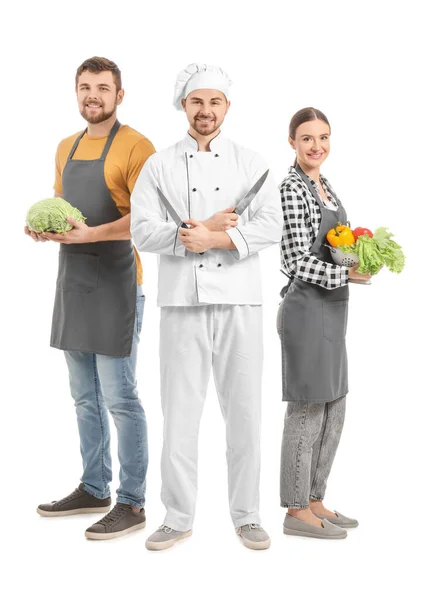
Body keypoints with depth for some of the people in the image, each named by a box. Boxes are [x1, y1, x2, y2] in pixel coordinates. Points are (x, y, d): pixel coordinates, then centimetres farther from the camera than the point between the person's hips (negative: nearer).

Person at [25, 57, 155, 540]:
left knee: (119, 398, -4)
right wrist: (45, 227, 2)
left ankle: (131, 503, 6)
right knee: (84, 396, 14)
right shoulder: (66, 148, 16)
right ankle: (93, 490, 26)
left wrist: (90, 234, -25)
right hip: (71, 280, 8)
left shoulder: (135, 146, -7)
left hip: (115, 284, -7)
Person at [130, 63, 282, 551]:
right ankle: (178, 517, 18)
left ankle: (246, 515, 19)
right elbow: (142, 230, -3)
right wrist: (202, 230, -14)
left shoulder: (250, 163, 9)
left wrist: (216, 238, -15)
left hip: (239, 300, 1)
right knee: (180, 411, 3)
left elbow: (272, 225, -4)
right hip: (183, 301, 0)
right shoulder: (159, 166, 9)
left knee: (243, 410, 5)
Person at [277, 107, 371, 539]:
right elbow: (296, 261, -19)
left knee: (333, 411, 14)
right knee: (307, 410, 0)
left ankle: (315, 500, 26)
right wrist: (347, 275, -20)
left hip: (330, 311, 9)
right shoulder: (292, 189, -14)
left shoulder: (324, 186, 14)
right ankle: (296, 511, 13)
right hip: (307, 311, -9)